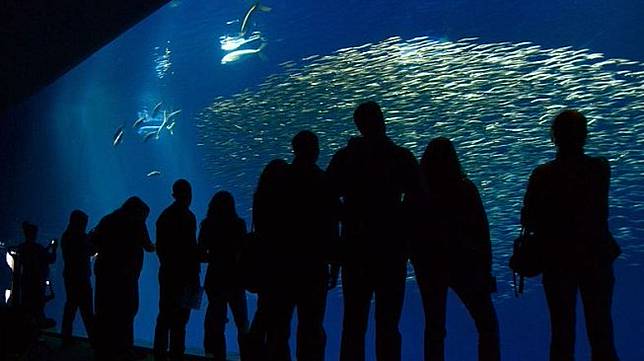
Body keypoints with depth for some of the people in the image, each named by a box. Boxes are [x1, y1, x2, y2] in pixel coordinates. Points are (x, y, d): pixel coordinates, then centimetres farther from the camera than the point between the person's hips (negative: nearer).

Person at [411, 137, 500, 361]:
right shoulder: (465, 189, -6)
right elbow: (482, 232, -5)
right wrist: (486, 269, 2)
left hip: (428, 265, 3)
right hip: (463, 264, -2)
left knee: (434, 327, 9)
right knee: (487, 325, 8)